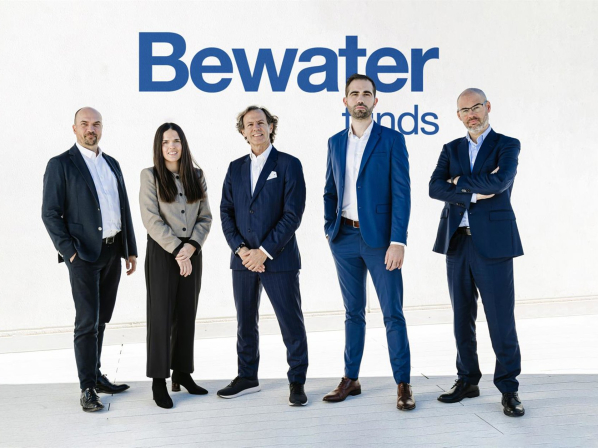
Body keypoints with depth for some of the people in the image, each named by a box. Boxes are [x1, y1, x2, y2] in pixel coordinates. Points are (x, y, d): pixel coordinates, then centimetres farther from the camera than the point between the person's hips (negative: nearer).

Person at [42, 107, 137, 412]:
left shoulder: (112, 164, 14)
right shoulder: (60, 165, -4)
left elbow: (124, 209, 16)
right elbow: (50, 213, -7)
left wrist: (131, 250, 13)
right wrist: (69, 250, -14)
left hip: (112, 252, 6)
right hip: (84, 255, -6)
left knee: (101, 319, 14)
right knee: (87, 322, -5)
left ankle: (96, 375, 26)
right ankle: (87, 389, 2)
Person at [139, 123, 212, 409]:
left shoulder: (196, 176, 8)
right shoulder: (150, 176, -2)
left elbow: (205, 217, 5)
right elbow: (151, 219, -10)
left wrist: (191, 246, -11)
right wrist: (177, 251, -15)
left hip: (191, 254, 4)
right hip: (162, 254, -4)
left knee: (187, 315, 9)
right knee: (161, 316, 0)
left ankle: (182, 374, 21)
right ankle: (159, 382, 8)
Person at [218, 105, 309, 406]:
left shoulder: (289, 165, -2)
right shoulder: (235, 168, 12)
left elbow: (292, 215, -9)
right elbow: (226, 212, 8)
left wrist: (264, 251, -14)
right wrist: (240, 249, -7)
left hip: (278, 258, -4)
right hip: (243, 258, 5)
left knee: (291, 323, 2)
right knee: (245, 322, 13)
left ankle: (297, 382, 14)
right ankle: (247, 378, 27)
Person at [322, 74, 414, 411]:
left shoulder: (392, 140, -2)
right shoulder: (336, 142, 12)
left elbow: (401, 193, -8)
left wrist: (398, 241, -16)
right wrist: (330, 228, 6)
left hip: (379, 237, -4)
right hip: (345, 238, 4)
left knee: (393, 313, 0)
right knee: (354, 312, 13)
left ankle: (404, 384, 9)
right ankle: (351, 380, 22)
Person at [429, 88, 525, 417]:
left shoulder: (507, 145, 3)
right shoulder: (451, 149, 14)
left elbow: (500, 181, -17)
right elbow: (435, 188, -2)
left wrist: (460, 181, -6)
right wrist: (473, 194, -13)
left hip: (492, 241, -4)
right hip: (457, 241, 4)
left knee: (501, 318, -3)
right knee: (462, 316, 10)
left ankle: (508, 388, 9)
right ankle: (467, 381, 22)